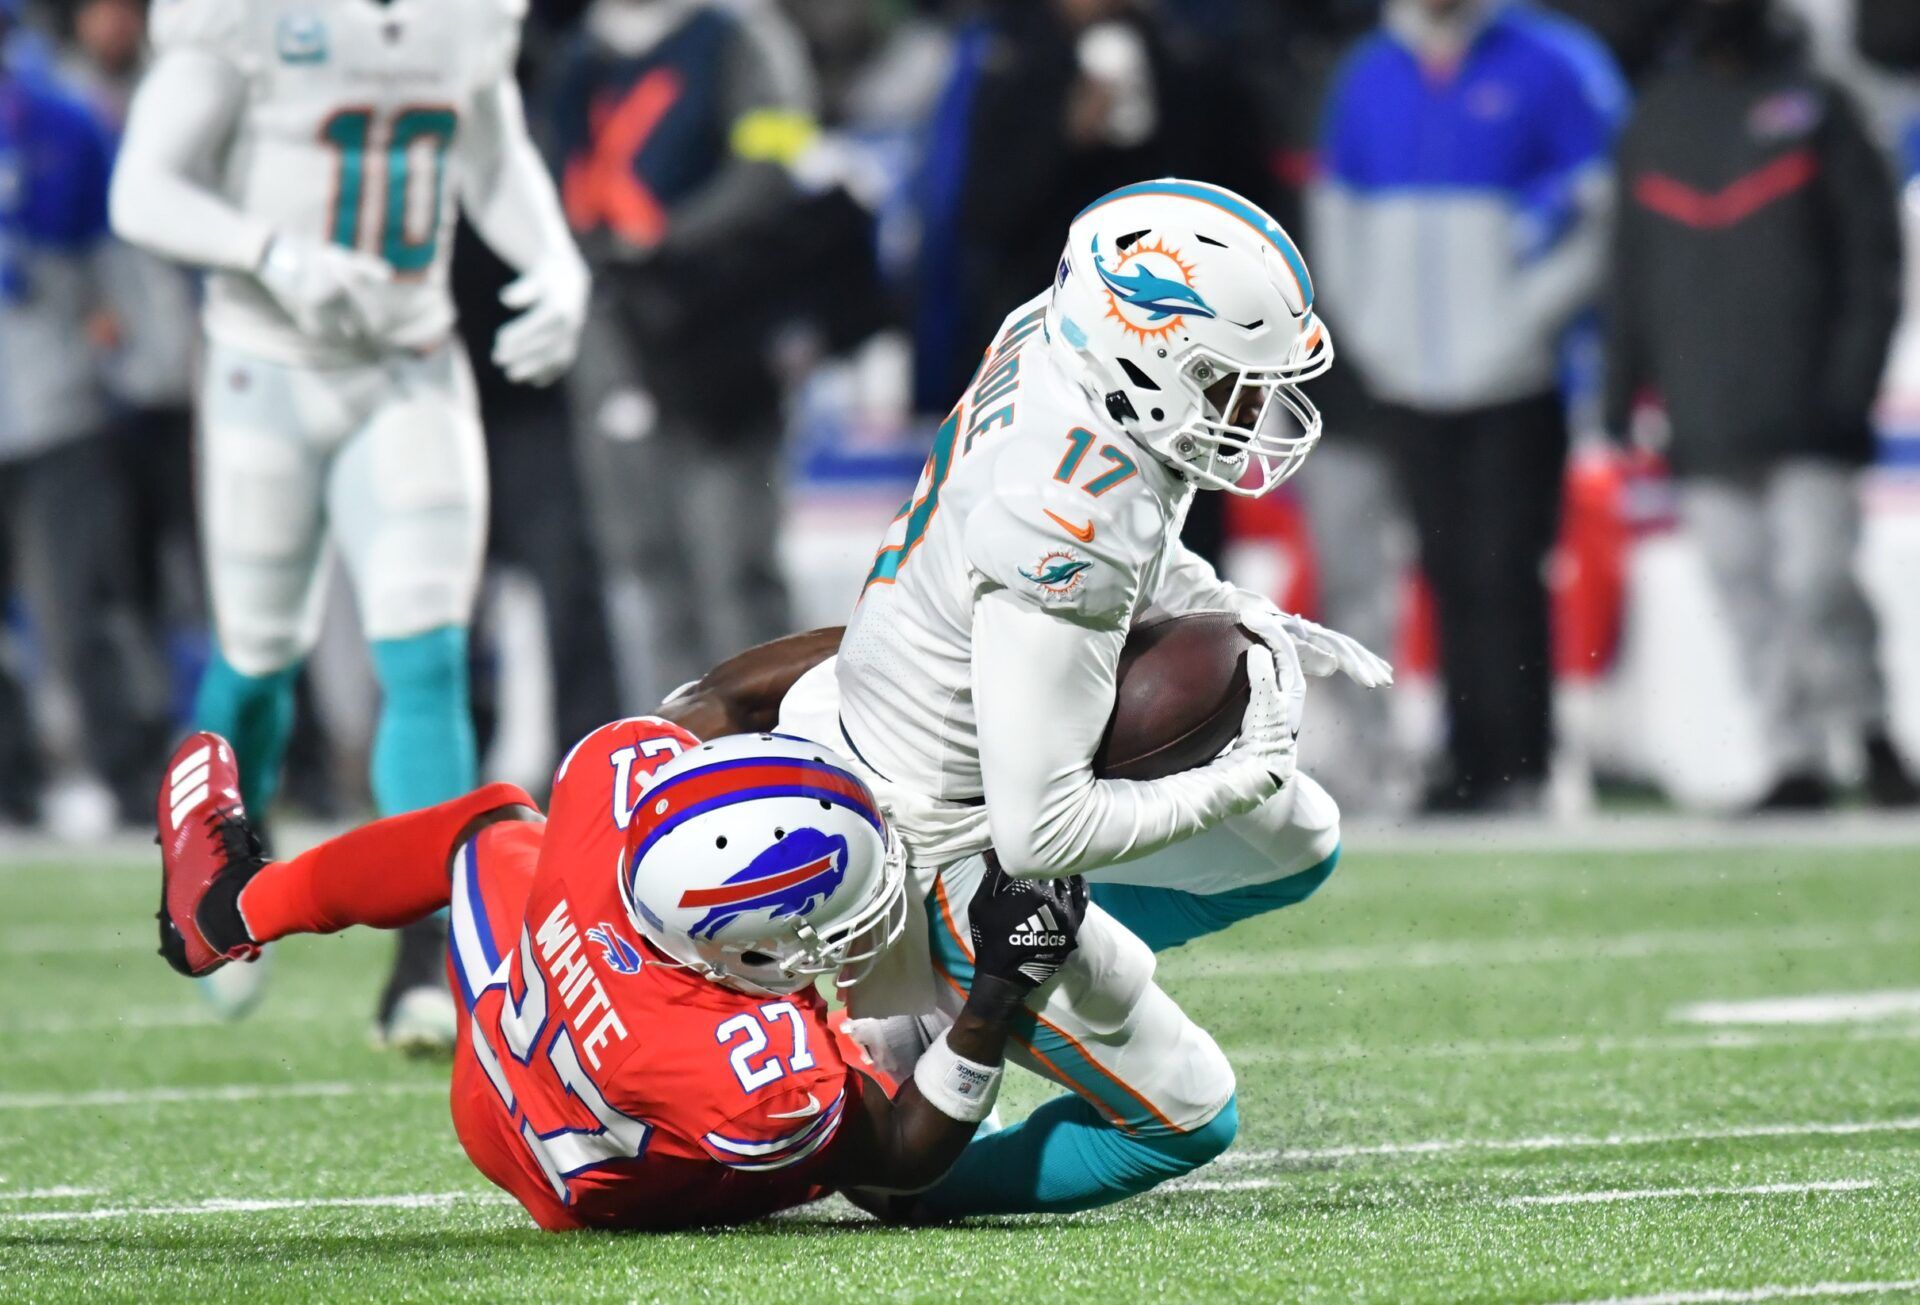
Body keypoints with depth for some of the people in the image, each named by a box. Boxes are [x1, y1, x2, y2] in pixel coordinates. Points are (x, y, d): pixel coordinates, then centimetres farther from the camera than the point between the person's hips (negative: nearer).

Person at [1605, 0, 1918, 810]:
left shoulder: (1814, 106, 4)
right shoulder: (1657, 121, 15)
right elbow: (1633, 276, 20)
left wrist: (1852, 378, -8)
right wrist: (1622, 394, 13)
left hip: (1805, 411, -4)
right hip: (1705, 421, 4)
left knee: (1816, 581, -13)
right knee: (1748, 596, 2)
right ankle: (1795, 761, 8)